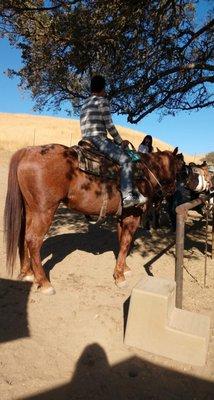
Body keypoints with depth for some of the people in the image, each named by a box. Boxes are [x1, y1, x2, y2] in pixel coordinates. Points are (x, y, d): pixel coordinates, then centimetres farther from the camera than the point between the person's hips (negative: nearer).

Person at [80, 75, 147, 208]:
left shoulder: (85, 104, 25)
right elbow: (109, 125, -9)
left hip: (87, 141, 10)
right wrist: (120, 142, 4)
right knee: (125, 159, -17)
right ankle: (127, 196, -28)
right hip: (98, 139, -10)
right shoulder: (102, 101, -2)